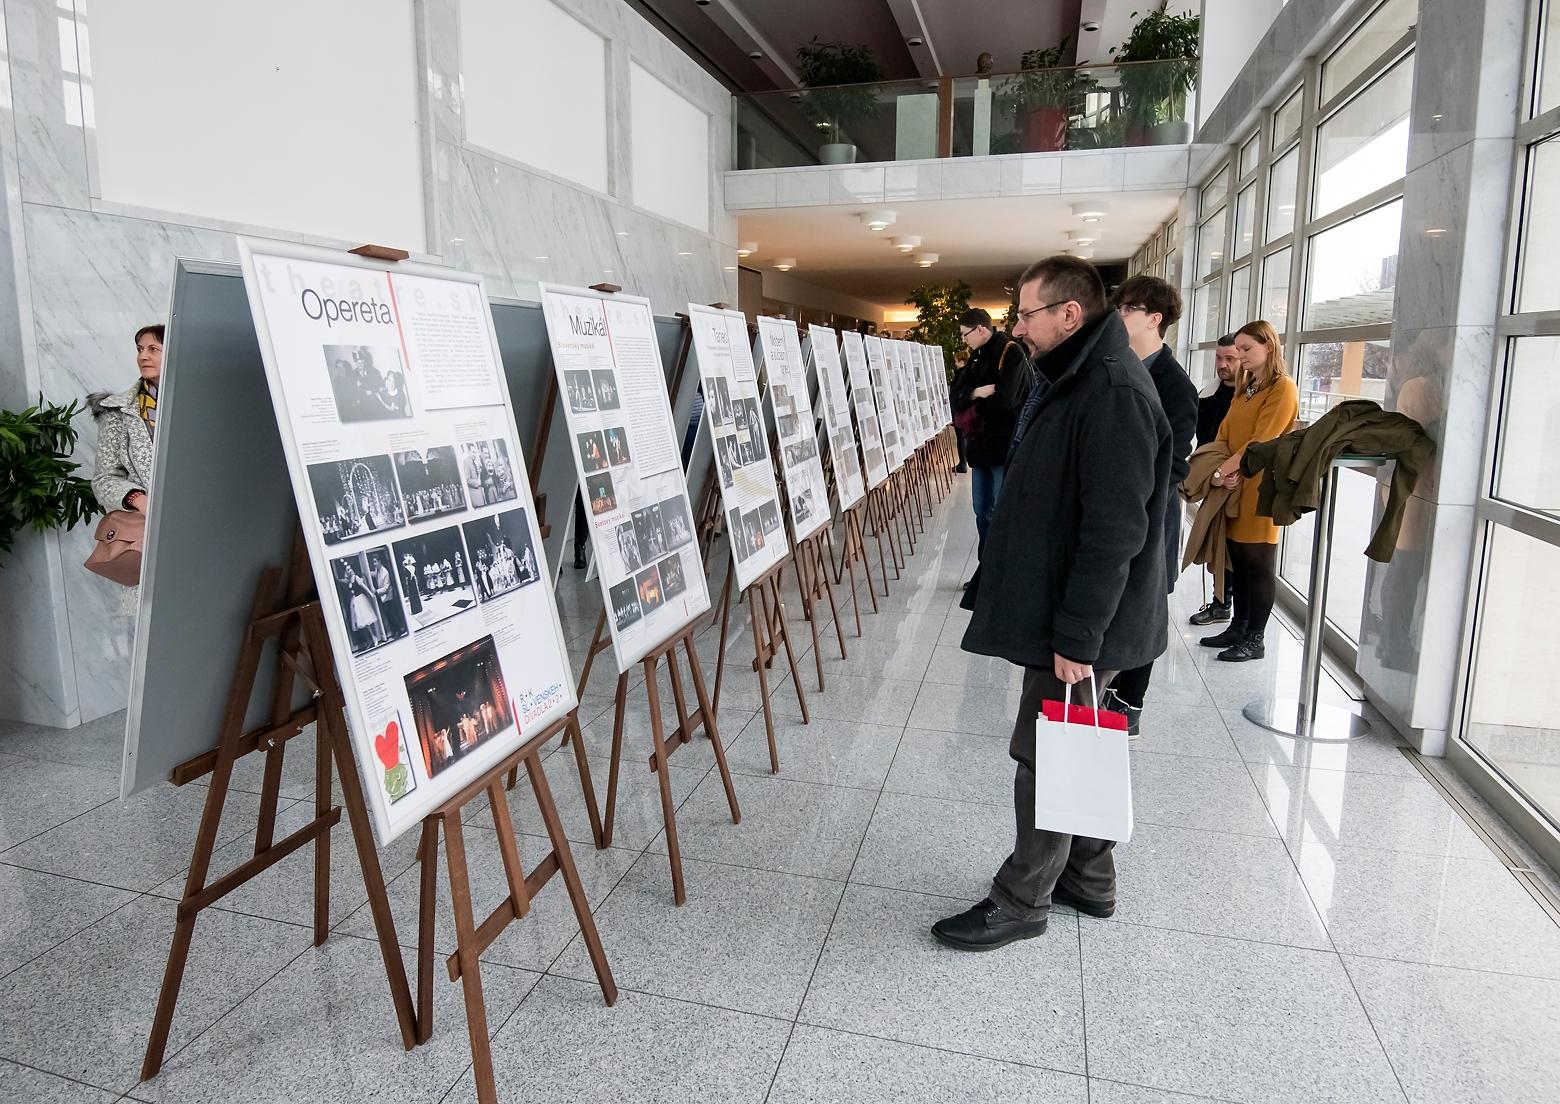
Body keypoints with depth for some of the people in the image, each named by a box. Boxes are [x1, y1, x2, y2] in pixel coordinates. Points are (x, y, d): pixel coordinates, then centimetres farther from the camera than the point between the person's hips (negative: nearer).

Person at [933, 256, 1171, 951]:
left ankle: (1022, 902, 18)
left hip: (1082, 626, -10)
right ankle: (1089, 880, 36)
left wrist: (1078, 639, -24)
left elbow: (1115, 533, -26)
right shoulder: (1074, 382, 13)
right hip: (1060, 614, 10)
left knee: (1045, 761, 2)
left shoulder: (1114, 393, -21)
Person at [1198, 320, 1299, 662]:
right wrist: (1225, 470, -7)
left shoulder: (1283, 388, -8)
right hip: (1234, 485, 7)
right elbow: (1224, 434, 10)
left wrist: (1222, 471, -16)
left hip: (1260, 488, -7)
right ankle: (1238, 627, 21)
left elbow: (1261, 442, -17)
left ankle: (1254, 640, 8)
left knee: (1259, 565, 0)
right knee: (1238, 561, 12)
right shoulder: (1244, 388, 17)